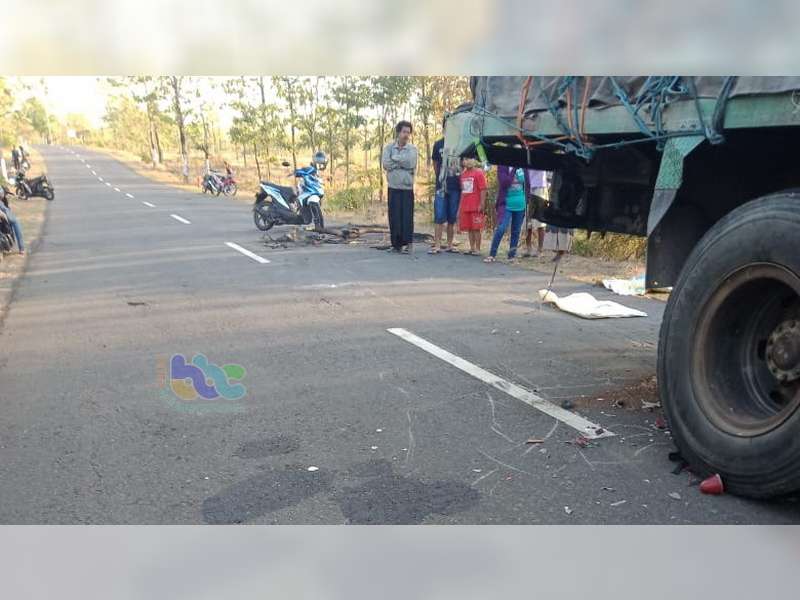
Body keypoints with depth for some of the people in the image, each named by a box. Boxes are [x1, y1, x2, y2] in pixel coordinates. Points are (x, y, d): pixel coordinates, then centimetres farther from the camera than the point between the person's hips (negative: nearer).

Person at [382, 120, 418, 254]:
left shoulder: (412, 148, 3)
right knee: (394, 216, 2)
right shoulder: (389, 147, 6)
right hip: (393, 187, 1)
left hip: (407, 187, -1)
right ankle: (395, 243, 11)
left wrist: (395, 158, -6)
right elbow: (385, 164, -8)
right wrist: (402, 163, -8)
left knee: (407, 216, -3)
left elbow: (410, 163, -15)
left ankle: (406, 244, 4)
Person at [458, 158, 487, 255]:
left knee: (476, 228, -2)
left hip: (476, 207, -6)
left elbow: (483, 190, -9)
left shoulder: (478, 173, -6)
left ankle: (477, 249, 4)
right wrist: (460, 207, 16)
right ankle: (471, 248, 16)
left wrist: (482, 204, -15)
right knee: (469, 228, 9)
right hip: (465, 206, 6)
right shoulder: (463, 174, 13)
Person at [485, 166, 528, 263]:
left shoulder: (523, 167, 4)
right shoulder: (502, 166, -5)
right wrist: (514, 169, -18)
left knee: (516, 231, 8)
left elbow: (527, 185, 11)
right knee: (501, 229, -12)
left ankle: (512, 255, 17)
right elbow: (505, 183, -19)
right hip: (506, 204, -4)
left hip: (520, 206, 4)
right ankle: (492, 255, -1)